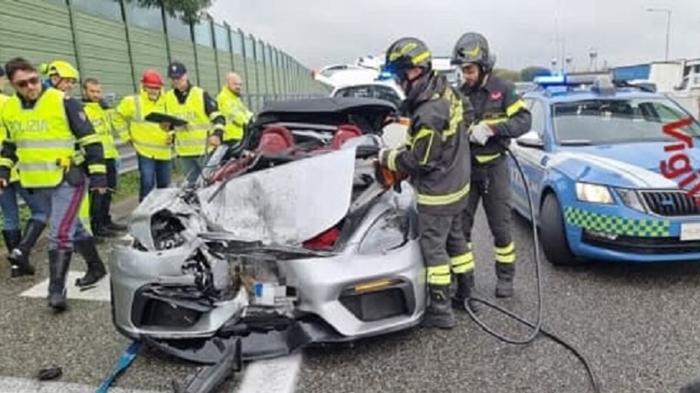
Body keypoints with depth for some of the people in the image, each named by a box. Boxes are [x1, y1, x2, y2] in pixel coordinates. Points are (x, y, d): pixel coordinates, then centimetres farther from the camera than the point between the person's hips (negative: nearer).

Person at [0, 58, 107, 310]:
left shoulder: (63, 102, -13)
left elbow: (89, 139, -11)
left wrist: (97, 174, -13)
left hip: (68, 179, -6)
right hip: (38, 183, 6)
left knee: (60, 234, -11)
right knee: (71, 227, 20)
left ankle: (57, 289, -3)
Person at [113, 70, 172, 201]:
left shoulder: (166, 102, 5)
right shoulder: (132, 102, -4)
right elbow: (118, 117, 8)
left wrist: (172, 135, 0)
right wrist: (127, 136, 4)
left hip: (164, 152, 4)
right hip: (145, 151, -4)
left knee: (164, 185, 13)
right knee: (147, 184, -9)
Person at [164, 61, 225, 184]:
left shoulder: (200, 94, -6)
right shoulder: (168, 97, 9)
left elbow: (218, 117, -11)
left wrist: (217, 134, -26)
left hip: (204, 148, -4)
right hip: (184, 151, 5)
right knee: (192, 182, 13)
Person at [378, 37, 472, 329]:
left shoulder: (429, 114, -30)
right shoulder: (444, 89, 1)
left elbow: (420, 161, -22)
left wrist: (388, 158, -7)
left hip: (437, 192, -10)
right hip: (456, 184, 10)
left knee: (433, 247, 3)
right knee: (454, 238, 22)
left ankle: (441, 310, 14)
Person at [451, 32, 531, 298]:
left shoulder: (503, 89, -4)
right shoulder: (460, 93, 5)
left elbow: (523, 121, -13)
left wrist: (490, 128, -26)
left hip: (494, 168, -3)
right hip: (465, 168, 3)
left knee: (500, 227, 5)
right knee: (460, 226, 5)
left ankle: (505, 277, 21)